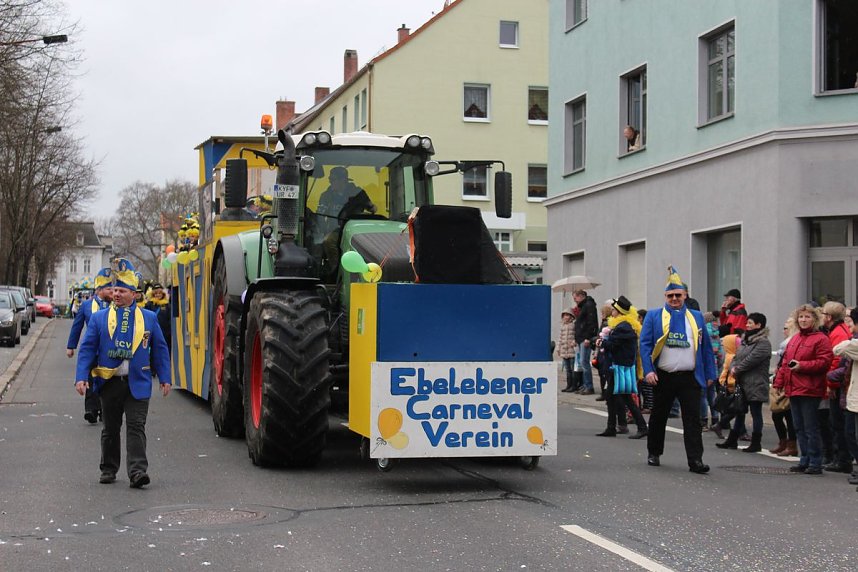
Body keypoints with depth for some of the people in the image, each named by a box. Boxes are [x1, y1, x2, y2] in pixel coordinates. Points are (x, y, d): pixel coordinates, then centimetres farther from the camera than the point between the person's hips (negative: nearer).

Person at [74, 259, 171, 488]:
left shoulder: (149, 318, 6)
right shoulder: (99, 318, 5)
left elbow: (160, 350, 9)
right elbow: (87, 349, 3)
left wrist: (165, 379, 4)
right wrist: (81, 377, -7)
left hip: (137, 384, -1)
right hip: (109, 383, 1)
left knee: (136, 427, -8)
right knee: (111, 429, 11)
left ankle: (137, 472, -13)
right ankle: (108, 470, 24)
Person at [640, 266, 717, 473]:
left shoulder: (696, 317, 11)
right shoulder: (653, 316, 4)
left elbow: (706, 347, 11)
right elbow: (645, 344, -3)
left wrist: (709, 374, 6)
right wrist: (648, 370, -13)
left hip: (690, 378, 1)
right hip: (663, 377, -1)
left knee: (693, 419, -4)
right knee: (658, 417, 12)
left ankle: (695, 460, -4)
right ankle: (654, 454, 27)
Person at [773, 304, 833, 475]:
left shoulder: (821, 339, -6)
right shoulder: (794, 339, 18)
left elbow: (824, 362, -15)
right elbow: (785, 363, 19)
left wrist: (802, 366, -21)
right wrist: (778, 382, 12)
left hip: (810, 391, -8)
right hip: (793, 390, 8)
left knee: (811, 429, -5)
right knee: (799, 428, 11)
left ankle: (815, 464, 1)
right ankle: (805, 461, 19)